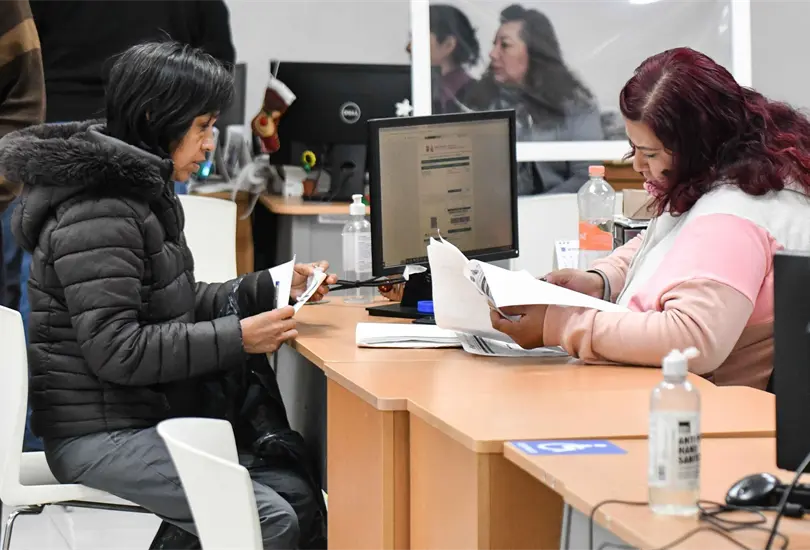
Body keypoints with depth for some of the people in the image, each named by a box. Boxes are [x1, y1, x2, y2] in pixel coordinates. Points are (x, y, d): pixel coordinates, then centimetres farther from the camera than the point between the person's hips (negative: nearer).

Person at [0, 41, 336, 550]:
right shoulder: (98, 215, -20)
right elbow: (114, 349, -24)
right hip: (100, 435, -10)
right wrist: (237, 338, -23)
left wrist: (269, 290, 8)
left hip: (150, 420, 10)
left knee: (296, 495, 2)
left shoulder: (141, 190, 13)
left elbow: (178, 304, 20)